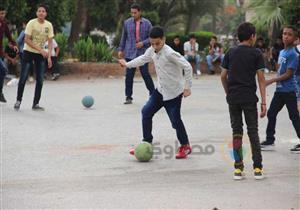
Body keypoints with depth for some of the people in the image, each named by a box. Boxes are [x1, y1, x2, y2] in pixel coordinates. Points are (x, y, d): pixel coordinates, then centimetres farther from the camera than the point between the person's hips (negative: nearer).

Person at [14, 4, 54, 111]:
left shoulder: (49, 25, -4)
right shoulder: (31, 23, -14)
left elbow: (50, 42, 0)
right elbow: (27, 40, -16)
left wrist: (49, 56, -10)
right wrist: (40, 49, -22)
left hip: (41, 54, 4)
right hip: (28, 52, -4)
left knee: (40, 79, 0)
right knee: (23, 78, -6)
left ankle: (35, 104, 8)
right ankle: (18, 101, 8)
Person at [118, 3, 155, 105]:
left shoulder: (147, 23, 1)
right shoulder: (127, 22, 5)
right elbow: (123, 37, 13)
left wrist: (143, 43, -13)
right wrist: (121, 49, 11)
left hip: (143, 53, -1)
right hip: (130, 53, 2)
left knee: (145, 74, -5)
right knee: (129, 75, 0)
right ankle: (128, 97, 8)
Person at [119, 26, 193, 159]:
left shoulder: (169, 53, -25)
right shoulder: (152, 51, -2)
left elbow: (187, 67, -24)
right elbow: (143, 59, 20)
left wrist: (187, 87, -21)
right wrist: (127, 64, 27)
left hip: (174, 92, -7)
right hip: (160, 90, 7)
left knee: (175, 119, -5)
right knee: (146, 112, 1)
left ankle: (185, 146, 15)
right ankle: (147, 142, 11)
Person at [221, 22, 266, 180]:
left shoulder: (230, 53, 7)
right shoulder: (256, 54, -2)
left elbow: (223, 76, 7)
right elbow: (261, 79, -5)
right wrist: (263, 102, -5)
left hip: (233, 98, 3)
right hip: (249, 98, -3)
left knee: (236, 131, 8)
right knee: (253, 131, 5)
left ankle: (238, 168, 6)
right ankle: (257, 168, 2)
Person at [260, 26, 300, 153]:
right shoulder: (282, 52, 11)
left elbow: (288, 74, -19)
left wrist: (271, 81, -17)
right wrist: (275, 81, 9)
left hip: (289, 91, -9)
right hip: (279, 90, 9)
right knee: (271, 114, 11)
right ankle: (269, 141, 20)